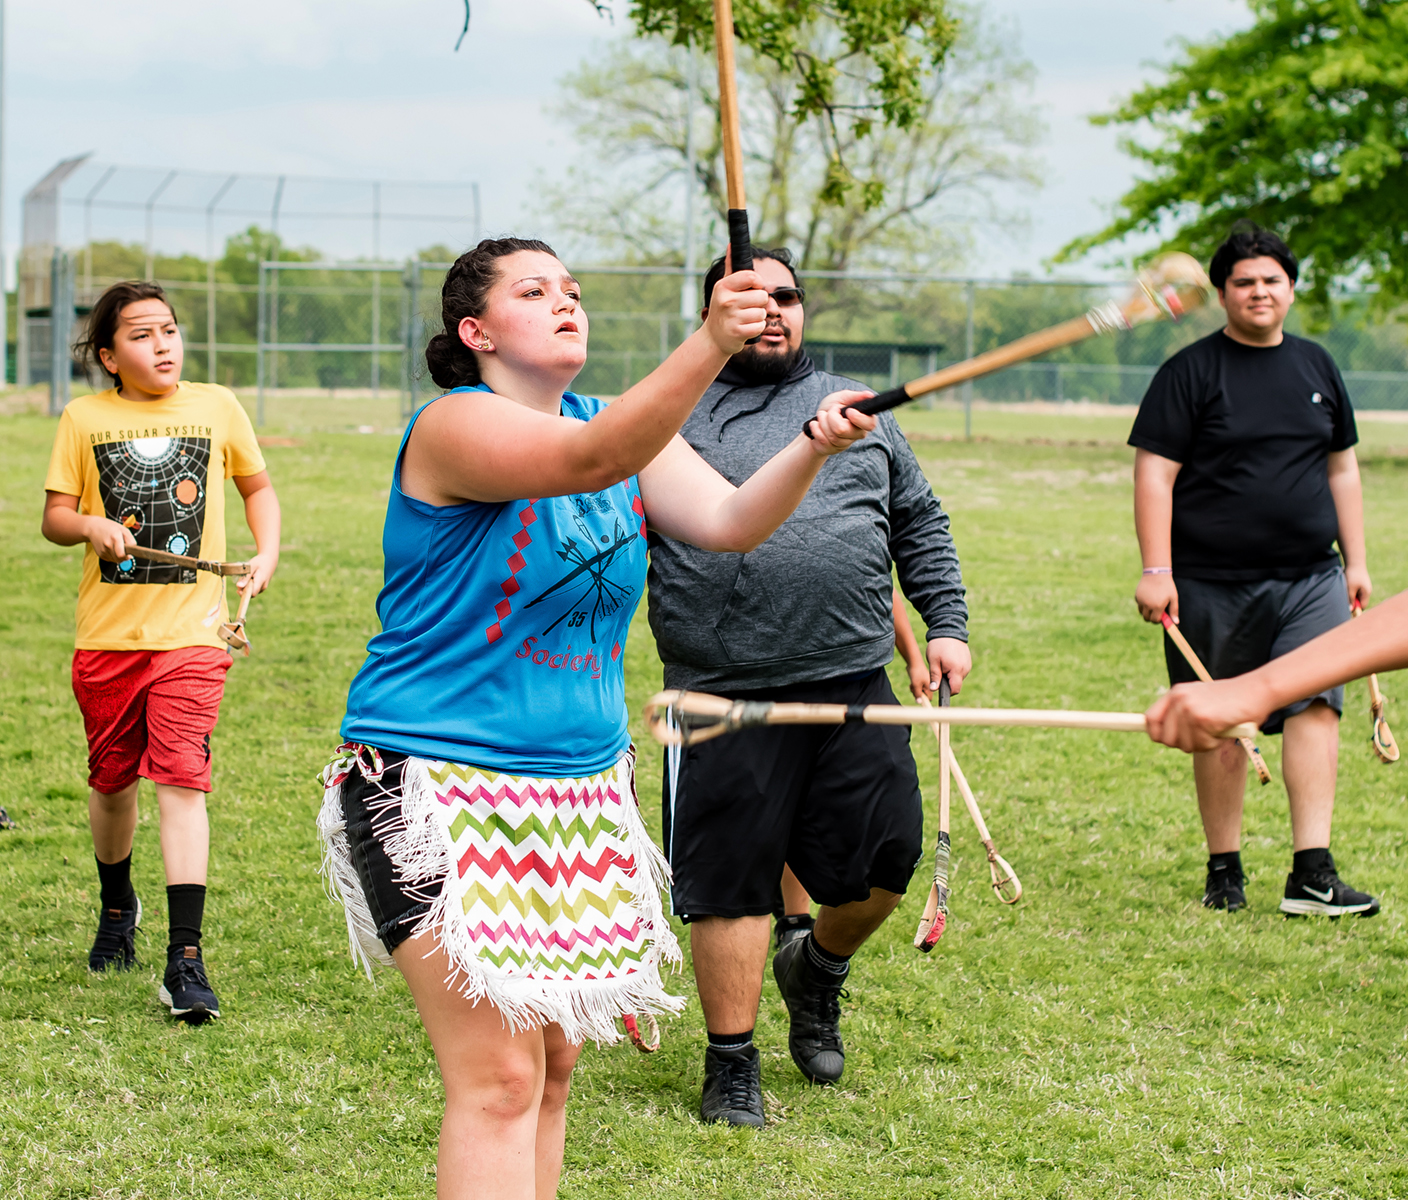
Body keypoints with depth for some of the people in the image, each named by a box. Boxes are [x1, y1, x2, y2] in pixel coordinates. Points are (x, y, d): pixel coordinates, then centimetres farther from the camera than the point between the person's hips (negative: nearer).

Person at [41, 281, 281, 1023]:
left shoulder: (216, 407, 3)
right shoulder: (85, 418, 2)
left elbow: (258, 486, 18)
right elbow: (54, 517, 5)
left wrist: (267, 551, 2)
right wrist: (92, 525, -16)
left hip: (191, 630, -2)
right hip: (107, 633, 2)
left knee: (181, 780, -14)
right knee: (112, 780, 14)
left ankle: (185, 959, -17)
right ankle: (117, 906, 43)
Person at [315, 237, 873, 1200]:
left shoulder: (627, 426, 9)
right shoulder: (457, 425, -14)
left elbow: (728, 520, -4)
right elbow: (589, 461, -32)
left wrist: (813, 447, -24)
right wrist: (709, 345, -46)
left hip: (582, 786, 8)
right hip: (442, 786, -8)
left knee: (554, 1065, 12)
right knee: (499, 1078, -13)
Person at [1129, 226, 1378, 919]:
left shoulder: (1317, 368, 14)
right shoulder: (1190, 373, -1)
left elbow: (1341, 469, 22)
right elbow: (1154, 473, -6)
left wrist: (1356, 561, 17)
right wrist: (1156, 571, -14)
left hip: (1310, 579, 3)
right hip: (1212, 586, -3)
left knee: (1316, 705, -12)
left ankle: (1311, 874, -15)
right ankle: (1223, 871, 15)